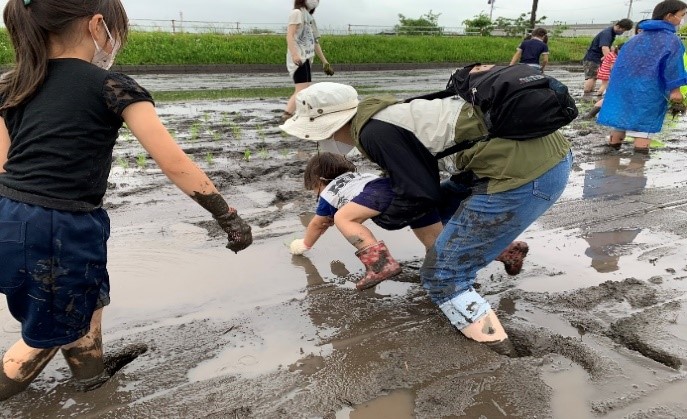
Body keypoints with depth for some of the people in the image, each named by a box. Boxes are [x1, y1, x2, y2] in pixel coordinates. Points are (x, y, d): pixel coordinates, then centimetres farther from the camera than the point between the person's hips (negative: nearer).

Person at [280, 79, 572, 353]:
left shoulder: (374, 132, -11)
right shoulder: (388, 112, 18)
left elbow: (420, 194, -6)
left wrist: (381, 219, 12)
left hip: (523, 173, -10)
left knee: (443, 275, 1)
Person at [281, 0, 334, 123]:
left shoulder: (310, 17, 24)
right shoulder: (297, 13, -1)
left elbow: (314, 42, 26)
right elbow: (290, 35, -14)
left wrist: (325, 62, 24)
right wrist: (294, 54, -29)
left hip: (306, 59, 9)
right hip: (298, 59, -9)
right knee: (302, 90, -19)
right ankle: (287, 115, -24)